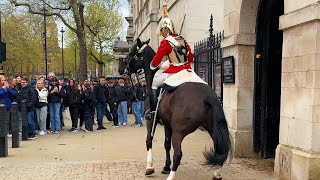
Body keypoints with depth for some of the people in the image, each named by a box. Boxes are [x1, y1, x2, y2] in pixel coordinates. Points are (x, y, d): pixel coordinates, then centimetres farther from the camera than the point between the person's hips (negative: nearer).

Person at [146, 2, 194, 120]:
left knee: (154, 84, 10)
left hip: (174, 73, -6)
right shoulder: (183, 40, 11)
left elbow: (156, 61, -7)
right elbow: (191, 58, 17)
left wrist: (152, 65, 14)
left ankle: (153, 112, 4)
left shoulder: (165, 42, -8)